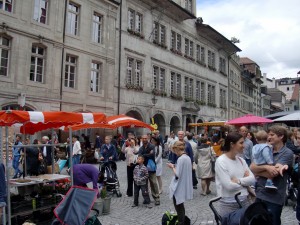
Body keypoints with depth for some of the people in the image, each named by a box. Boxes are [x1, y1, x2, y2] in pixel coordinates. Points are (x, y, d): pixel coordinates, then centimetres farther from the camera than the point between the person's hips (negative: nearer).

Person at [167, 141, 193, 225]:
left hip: (179, 188, -9)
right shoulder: (187, 157, 6)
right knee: (181, 207, 22)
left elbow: (177, 175, -23)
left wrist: (172, 167, -9)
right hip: (183, 187, 9)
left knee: (179, 208, 5)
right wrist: (175, 166, 9)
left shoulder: (181, 159, -23)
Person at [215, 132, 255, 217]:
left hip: (244, 201, 6)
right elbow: (229, 186, -19)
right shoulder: (221, 161, -14)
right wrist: (245, 181, -6)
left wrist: (238, 180, -16)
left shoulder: (241, 160, 6)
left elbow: (252, 179, -2)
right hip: (228, 205, -6)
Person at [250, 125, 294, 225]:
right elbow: (252, 167, -3)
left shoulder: (287, 153, -11)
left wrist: (257, 170, -6)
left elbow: (273, 173, -21)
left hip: (274, 198, -6)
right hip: (260, 195, 6)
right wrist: (266, 167, -21)